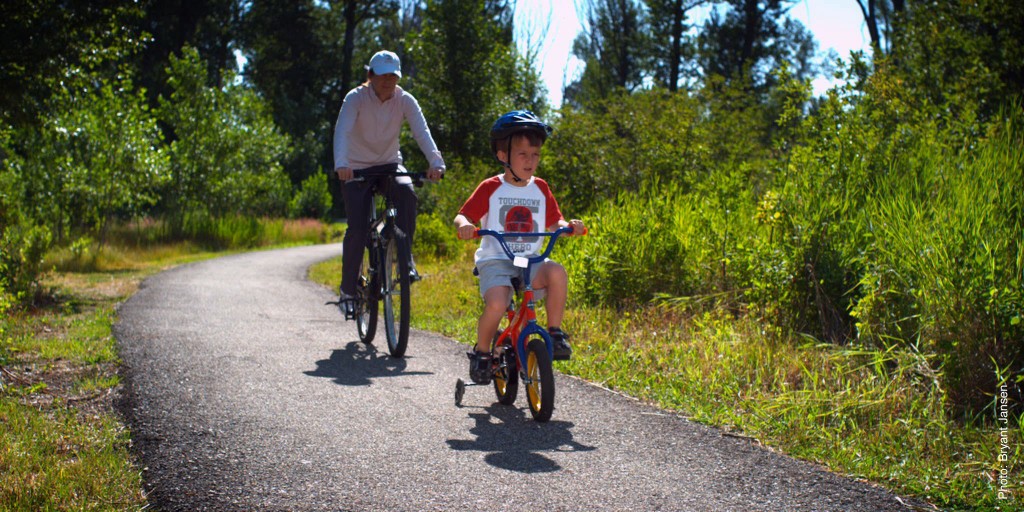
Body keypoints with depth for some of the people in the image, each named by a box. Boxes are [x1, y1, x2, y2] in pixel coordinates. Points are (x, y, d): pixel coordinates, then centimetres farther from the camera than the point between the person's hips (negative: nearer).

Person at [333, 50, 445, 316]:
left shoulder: (405, 100, -10)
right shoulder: (356, 98, -17)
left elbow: (421, 131, -25)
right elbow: (342, 131, -32)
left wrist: (435, 162, -44)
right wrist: (341, 164, -51)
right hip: (356, 169, -2)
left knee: (407, 192, -32)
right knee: (357, 228, -14)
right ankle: (348, 290, 1)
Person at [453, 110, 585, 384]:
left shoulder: (541, 189, 11)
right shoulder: (490, 188, 0)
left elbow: (554, 222, 11)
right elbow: (462, 216, -2)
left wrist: (569, 225, -11)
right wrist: (464, 225, -26)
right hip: (495, 261, -3)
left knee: (556, 272, -31)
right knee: (496, 304, -31)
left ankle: (555, 332, -13)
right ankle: (481, 351, -1)